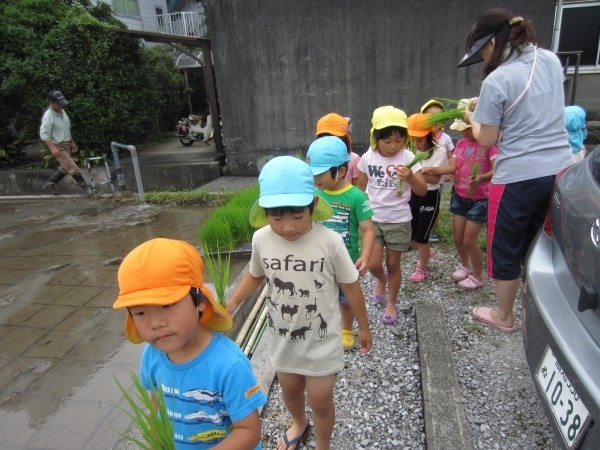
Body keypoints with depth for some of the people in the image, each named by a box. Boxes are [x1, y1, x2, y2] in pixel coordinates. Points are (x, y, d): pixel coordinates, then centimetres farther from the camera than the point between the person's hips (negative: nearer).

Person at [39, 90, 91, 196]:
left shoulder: (62, 112, 6)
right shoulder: (48, 116, -19)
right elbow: (44, 134, -22)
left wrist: (72, 142, 22)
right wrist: (53, 148, -31)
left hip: (67, 145, 9)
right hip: (58, 147, -9)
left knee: (64, 168, 19)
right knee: (73, 168, -12)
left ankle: (51, 182, 36)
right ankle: (85, 187, -7)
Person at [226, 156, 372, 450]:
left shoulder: (329, 242, -26)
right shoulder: (261, 239, -17)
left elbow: (350, 286, -10)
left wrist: (363, 327, 1)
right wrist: (230, 304, -6)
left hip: (321, 340, -3)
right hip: (283, 338, 4)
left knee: (320, 402, 14)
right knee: (290, 391, 27)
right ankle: (299, 423, 61)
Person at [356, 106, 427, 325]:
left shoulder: (408, 157, -12)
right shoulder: (367, 157, -6)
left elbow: (422, 191, -14)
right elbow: (360, 188, 8)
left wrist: (410, 178, -33)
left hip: (398, 221, -1)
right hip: (373, 219, 2)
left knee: (393, 264, 9)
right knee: (373, 264, -1)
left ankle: (392, 303, 33)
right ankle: (381, 280, 37)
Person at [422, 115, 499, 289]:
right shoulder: (460, 143, 5)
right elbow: (452, 167, -4)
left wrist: (481, 178, -43)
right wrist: (430, 169, -18)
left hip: (479, 199, -6)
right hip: (459, 196, 6)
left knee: (469, 241, -2)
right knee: (458, 238, 11)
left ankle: (478, 275, 21)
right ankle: (465, 265, 40)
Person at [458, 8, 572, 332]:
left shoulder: (496, 81, -16)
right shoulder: (551, 61, 6)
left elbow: (487, 139, -9)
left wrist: (472, 117, 10)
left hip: (518, 177, -7)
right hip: (559, 169, 7)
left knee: (506, 249, 11)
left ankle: (503, 316, 28)